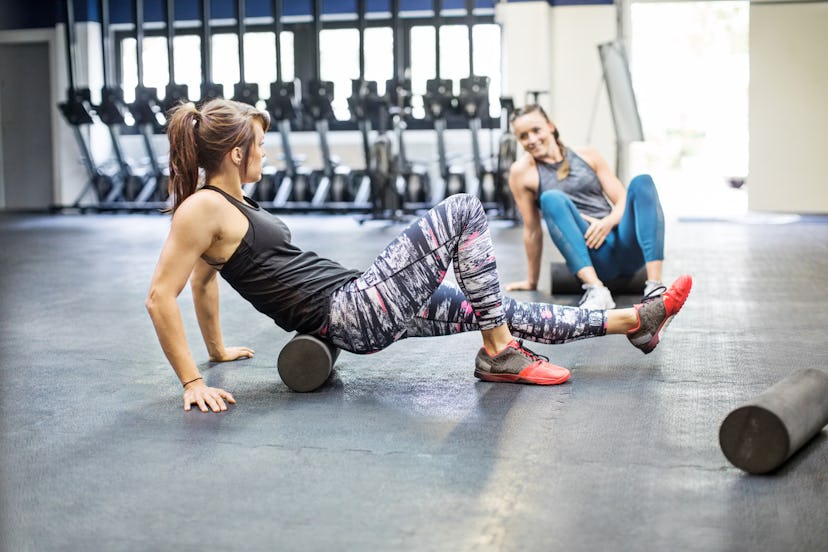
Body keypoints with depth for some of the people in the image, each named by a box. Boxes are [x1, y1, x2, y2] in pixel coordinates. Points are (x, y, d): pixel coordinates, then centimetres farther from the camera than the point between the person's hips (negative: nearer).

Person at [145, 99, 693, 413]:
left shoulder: (231, 201, 15)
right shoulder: (203, 207, -12)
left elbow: (204, 281, 26)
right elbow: (161, 297, -16)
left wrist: (220, 349, 31)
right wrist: (192, 382, -18)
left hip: (359, 310, 9)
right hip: (353, 312, -9)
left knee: (497, 308, 10)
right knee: (465, 210, -10)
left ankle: (634, 320, 19)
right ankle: (499, 354, -3)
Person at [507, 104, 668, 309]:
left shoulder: (587, 156, 14)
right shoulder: (522, 171, 5)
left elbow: (623, 200, 10)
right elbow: (532, 229, 8)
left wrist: (609, 222, -11)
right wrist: (532, 281, 11)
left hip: (626, 248, 3)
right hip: (589, 257, -3)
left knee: (642, 181, -19)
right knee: (551, 198, -25)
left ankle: (654, 285, -35)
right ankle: (596, 290, -43)